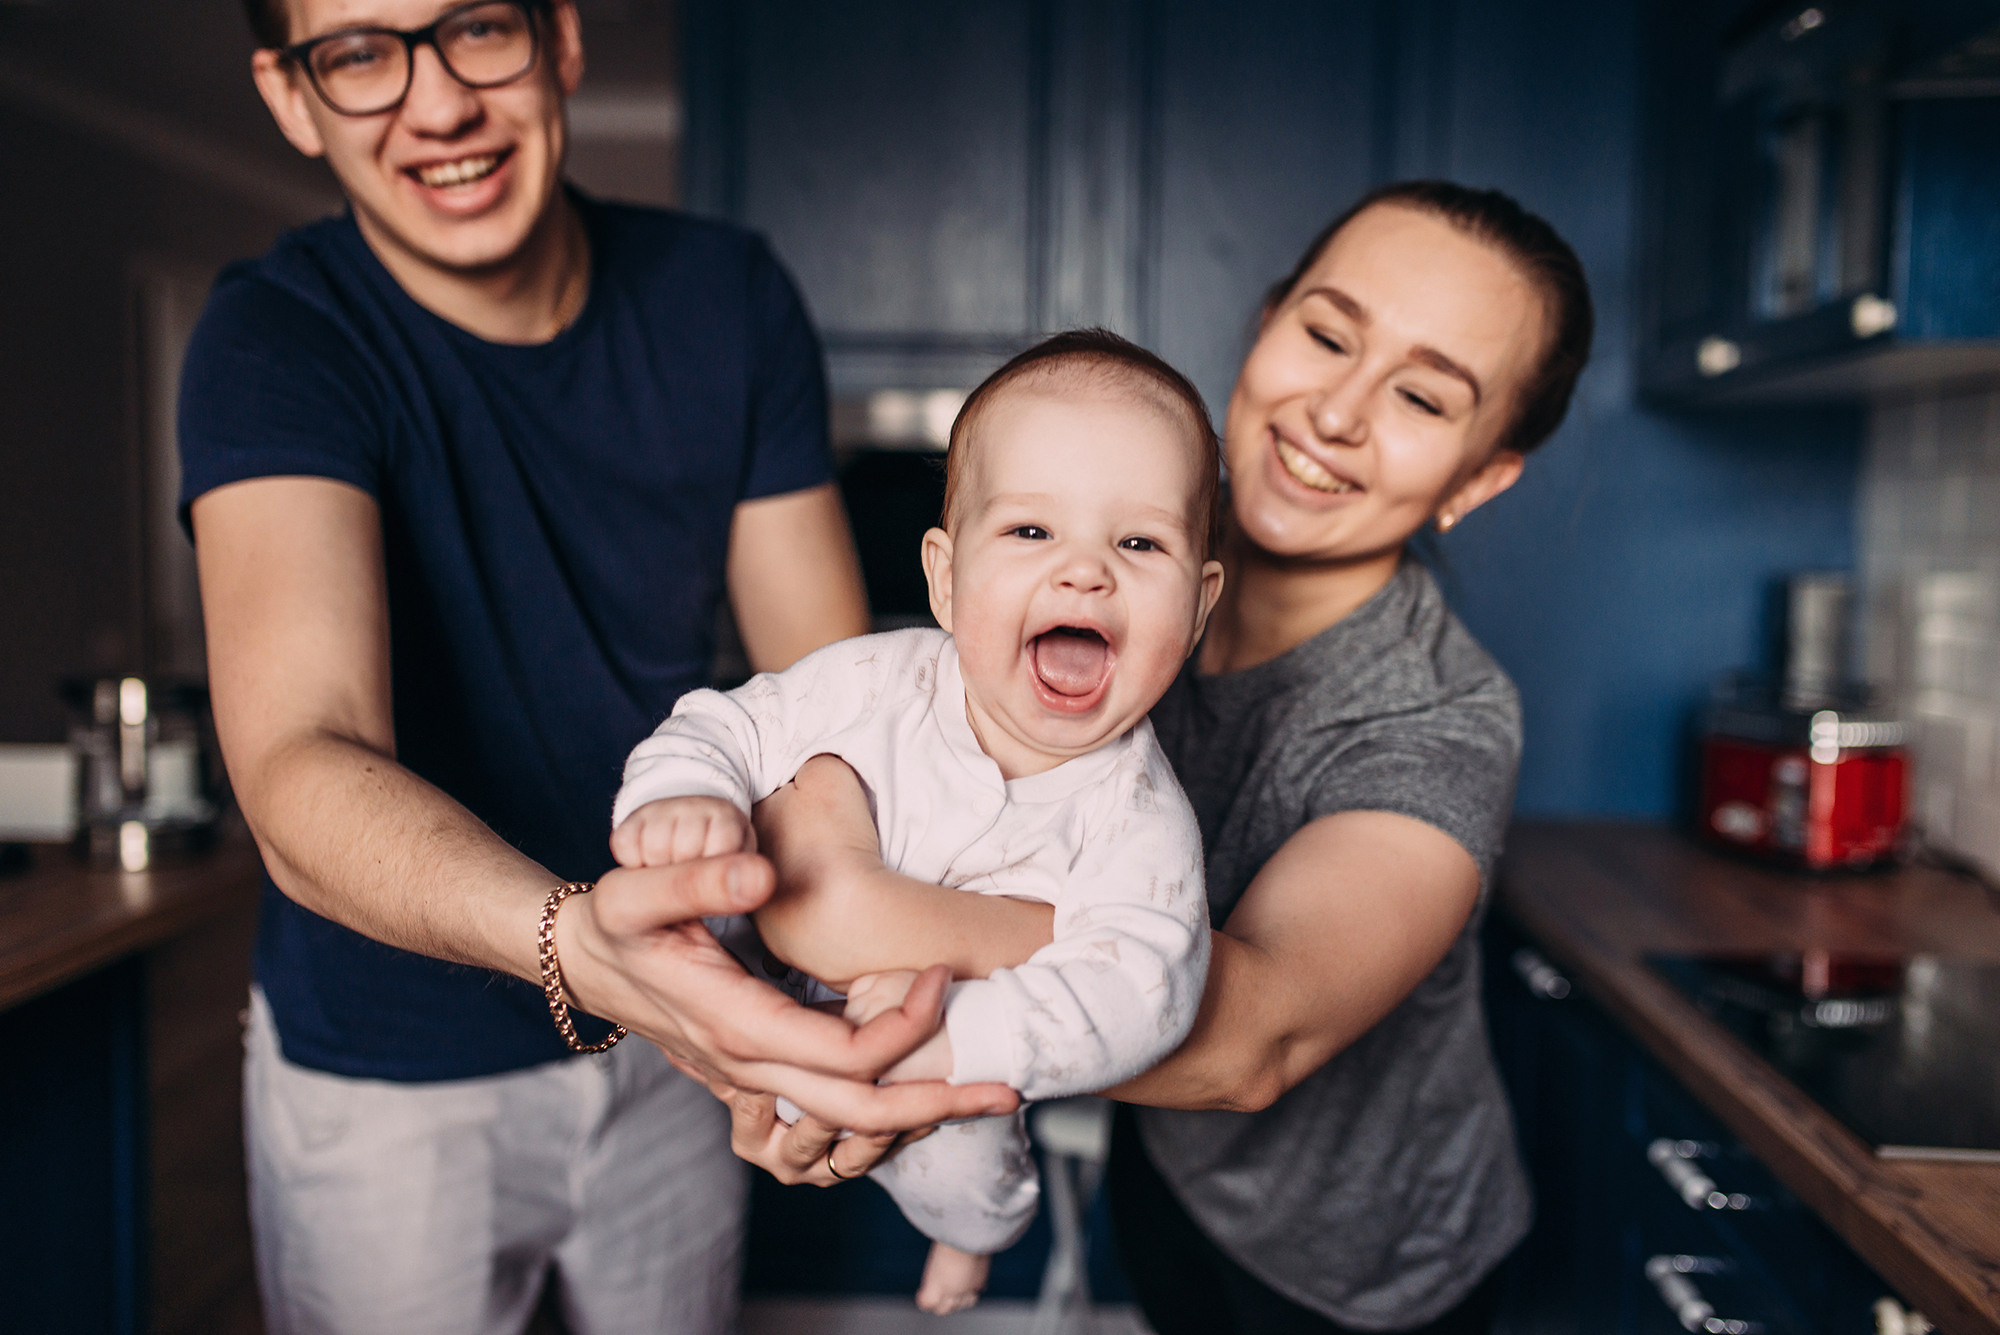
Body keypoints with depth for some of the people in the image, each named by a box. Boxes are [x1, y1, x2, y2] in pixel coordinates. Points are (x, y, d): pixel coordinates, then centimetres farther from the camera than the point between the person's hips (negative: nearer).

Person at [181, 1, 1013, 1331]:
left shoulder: (728, 298, -9)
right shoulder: (275, 342, -21)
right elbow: (302, 767, -36)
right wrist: (569, 935, -56)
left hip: (668, 1022, 4)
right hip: (389, 1069, -3)